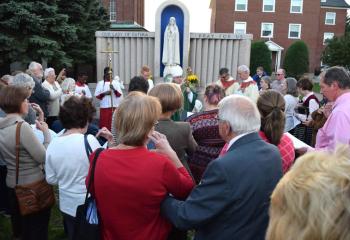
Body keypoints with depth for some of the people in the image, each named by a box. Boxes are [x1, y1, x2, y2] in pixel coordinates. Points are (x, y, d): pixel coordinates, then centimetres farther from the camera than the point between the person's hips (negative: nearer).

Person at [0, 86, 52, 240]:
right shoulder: (22, 126, -24)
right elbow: (44, 157, -22)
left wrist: (38, 127, 4)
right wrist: (46, 131, -11)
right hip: (33, 185, -8)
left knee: (19, 226, 27)